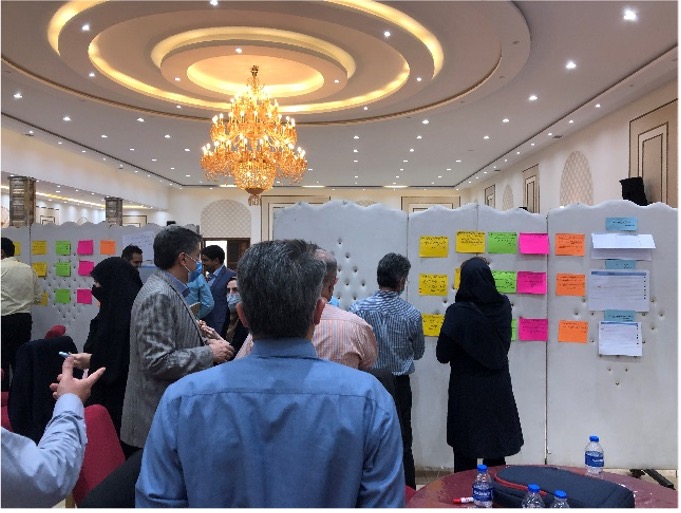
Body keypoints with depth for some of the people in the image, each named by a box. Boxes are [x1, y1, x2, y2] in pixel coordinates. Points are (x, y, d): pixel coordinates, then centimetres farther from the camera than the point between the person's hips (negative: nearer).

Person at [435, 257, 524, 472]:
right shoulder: (504, 306, -5)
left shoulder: (458, 312, -19)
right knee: (496, 448, 18)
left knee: (465, 454, 9)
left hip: (467, 390, -4)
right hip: (498, 388, 4)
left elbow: (442, 355, -13)